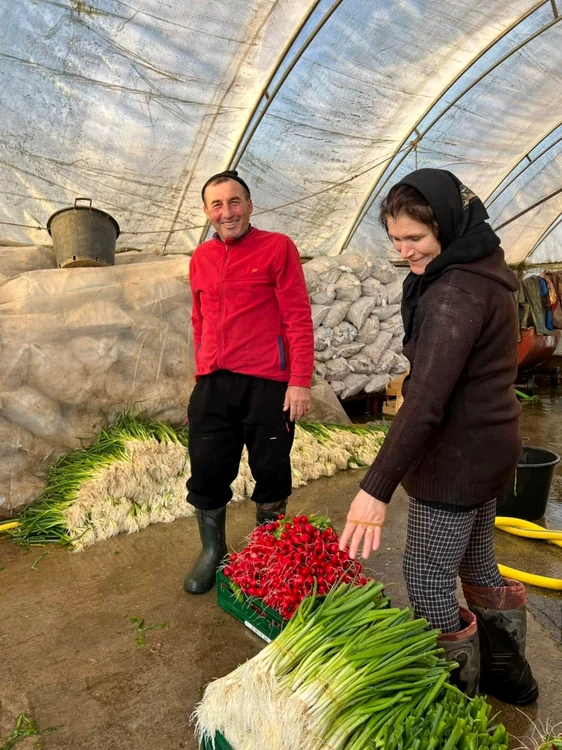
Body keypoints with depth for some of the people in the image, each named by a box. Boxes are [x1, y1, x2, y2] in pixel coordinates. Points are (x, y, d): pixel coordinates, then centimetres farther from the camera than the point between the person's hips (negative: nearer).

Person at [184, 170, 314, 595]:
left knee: (271, 473, 8)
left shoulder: (278, 247, -1)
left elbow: (299, 318, -6)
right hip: (212, 384, 4)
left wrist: (301, 381, -12)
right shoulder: (201, 258, 14)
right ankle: (212, 551, 31)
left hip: (267, 383, -4)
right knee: (207, 472, 8)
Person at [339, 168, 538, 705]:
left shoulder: (456, 291, -23)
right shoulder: (486, 270, 8)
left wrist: (377, 488, -32)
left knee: (427, 580, 6)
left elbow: (426, 401, -32)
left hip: (457, 456, -10)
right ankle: (508, 674, 44)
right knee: (477, 565, 24)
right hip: (489, 444, 10)